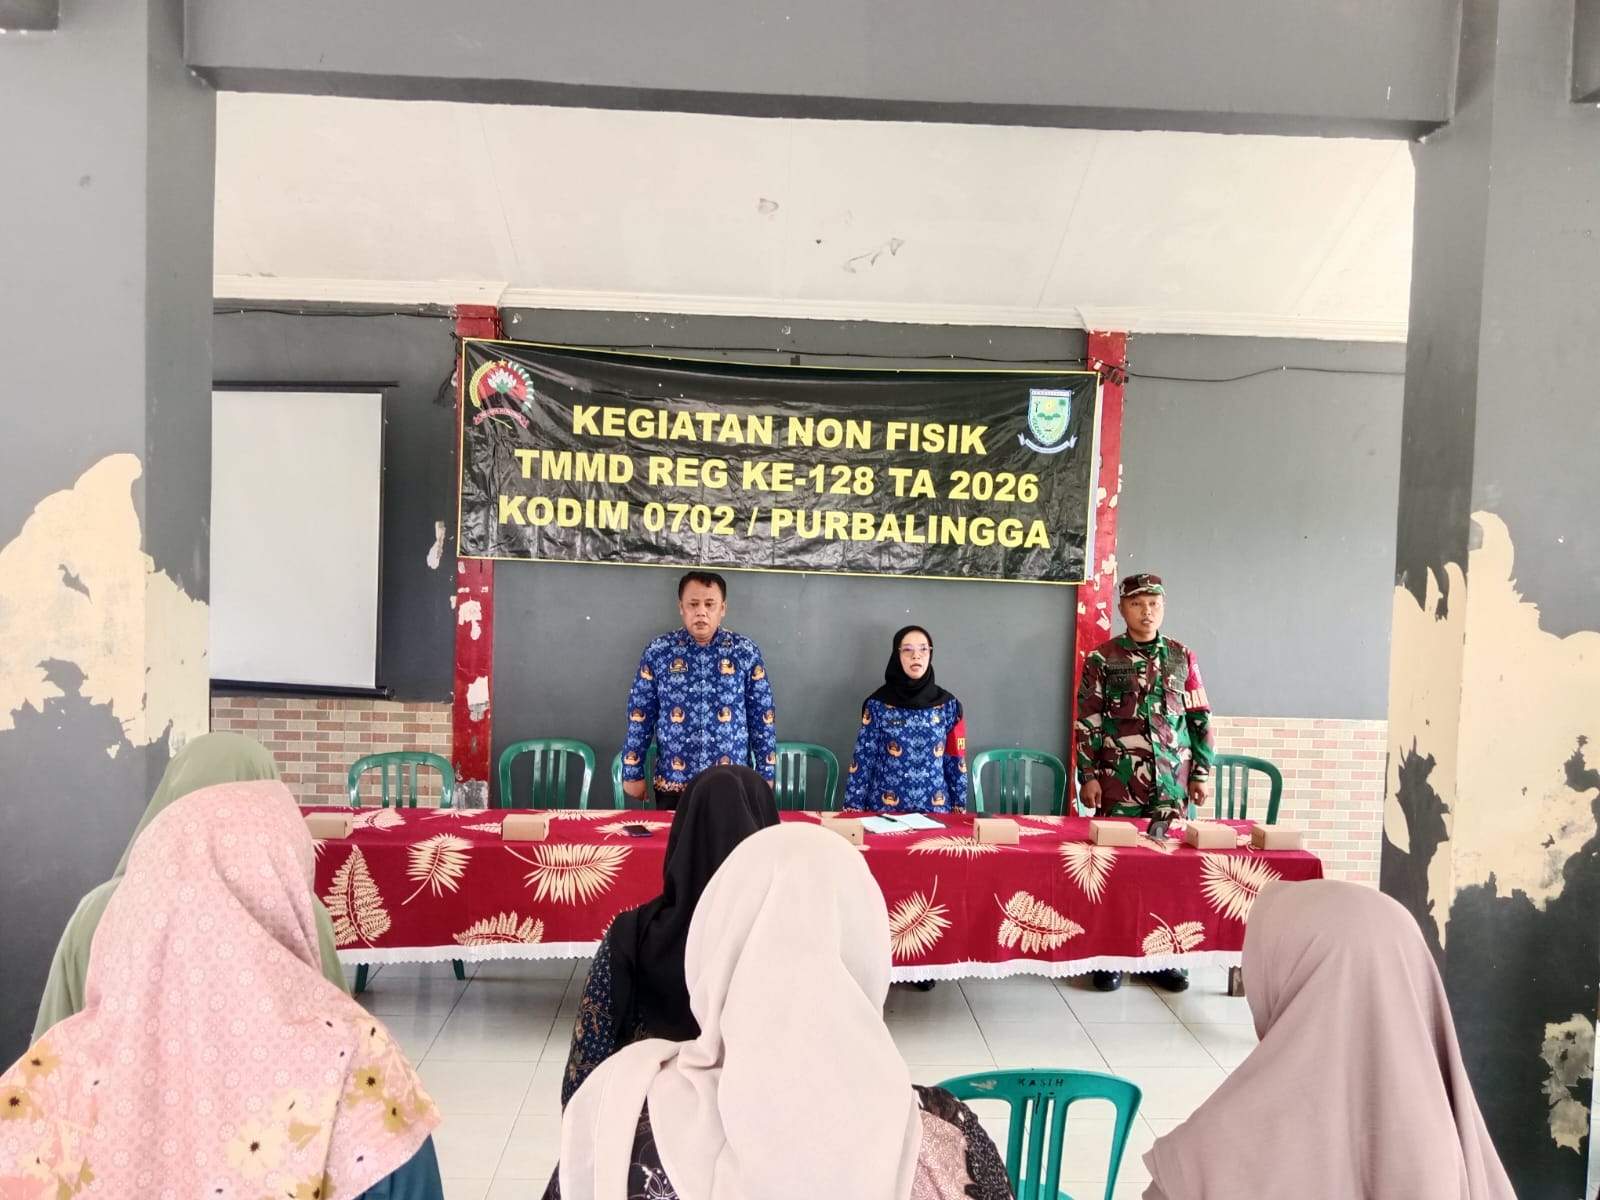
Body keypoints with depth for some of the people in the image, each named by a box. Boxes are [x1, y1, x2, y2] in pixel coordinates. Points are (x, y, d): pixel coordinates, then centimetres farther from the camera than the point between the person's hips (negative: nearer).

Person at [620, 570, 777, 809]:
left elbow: (763, 717, 2)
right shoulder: (658, 652, -2)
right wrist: (632, 773, 2)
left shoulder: (746, 652, -2)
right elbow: (640, 715, 2)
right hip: (673, 784, 0)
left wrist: (766, 774, 0)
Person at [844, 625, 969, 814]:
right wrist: (853, 810, -5)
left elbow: (956, 763, 6)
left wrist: (960, 810, 4)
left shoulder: (948, 704, 3)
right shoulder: (877, 704, -2)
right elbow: (862, 761, -1)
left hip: (935, 809, 1)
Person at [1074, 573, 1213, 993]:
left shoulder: (1182, 657, 7)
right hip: (1119, 781, -2)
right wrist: (1088, 777, -5)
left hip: (1172, 781, 2)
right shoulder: (1102, 658, 0)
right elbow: (1087, 722, -1)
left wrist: (1201, 773, 5)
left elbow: (1200, 720, 10)